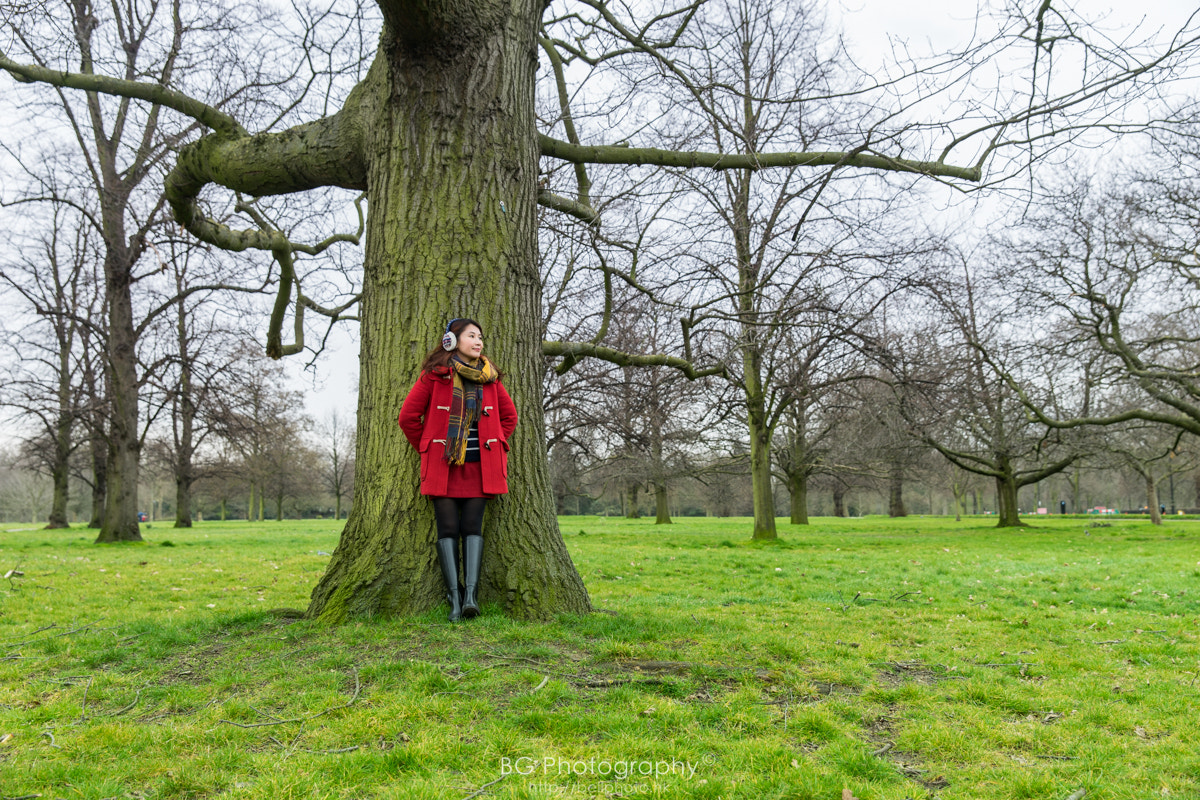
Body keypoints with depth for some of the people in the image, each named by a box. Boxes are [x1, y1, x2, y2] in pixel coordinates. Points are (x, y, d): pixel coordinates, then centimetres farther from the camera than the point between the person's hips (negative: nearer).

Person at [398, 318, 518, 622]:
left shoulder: (490, 377, 8)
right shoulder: (434, 374, 3)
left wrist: (494, 446, 11)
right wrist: (427, 449, 7)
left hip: (479, 466, 1)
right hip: (443, 466, -1)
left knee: (472, 526, -3)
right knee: (448, 528, -4)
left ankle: (471, 593, -5)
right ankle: (454, 597, -7)